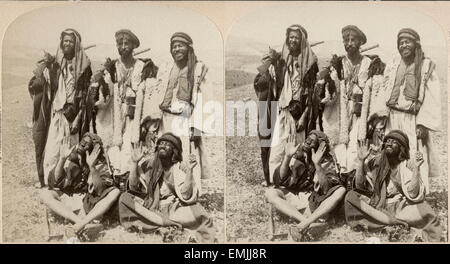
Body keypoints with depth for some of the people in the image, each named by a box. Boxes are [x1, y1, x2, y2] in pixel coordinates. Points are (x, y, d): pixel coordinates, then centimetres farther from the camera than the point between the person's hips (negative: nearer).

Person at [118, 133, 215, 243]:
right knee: (125, 198, -20)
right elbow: (133, 187, -7)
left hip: (173, 208, -4)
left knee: (196, 213, -29)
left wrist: (189, 170, -26)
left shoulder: (180, 168, -8)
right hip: (150, 206, 4)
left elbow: (186, 195, -18)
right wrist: (135, 162, -14)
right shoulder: (148, 165, -1)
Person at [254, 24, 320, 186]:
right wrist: (269, 62, -18)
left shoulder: (309, 62, 4)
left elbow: (313, 93, 4)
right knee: (276, 152, -9)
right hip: (281, 113, -1)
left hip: (301, 114, 1)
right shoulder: (279, 61, 3)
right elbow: (259, 82, -4)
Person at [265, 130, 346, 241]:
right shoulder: (297, 155, -4)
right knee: (270, 193, -23)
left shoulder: (327, 161, -6)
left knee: (341, 190, -28)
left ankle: (303, 225, -37)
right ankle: (305, 220, -35)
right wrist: (287, 156, -22)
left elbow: (327, 189, -20)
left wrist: (317, 164, -29)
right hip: (294, 196, 1)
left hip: (316, 200, -1)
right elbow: (280, 181, -11)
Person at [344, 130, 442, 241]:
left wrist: (416, 168, -29)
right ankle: (396, 220, -18)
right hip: (375, 204, 3)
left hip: (399, 206, -3)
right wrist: (361, 161, -16)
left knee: (424, 211, -29)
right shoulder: (375, 160, -4)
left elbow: (412, 194, -20)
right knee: (350, 196, -23)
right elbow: (359, 186, -8)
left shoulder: (406, 165, -9)